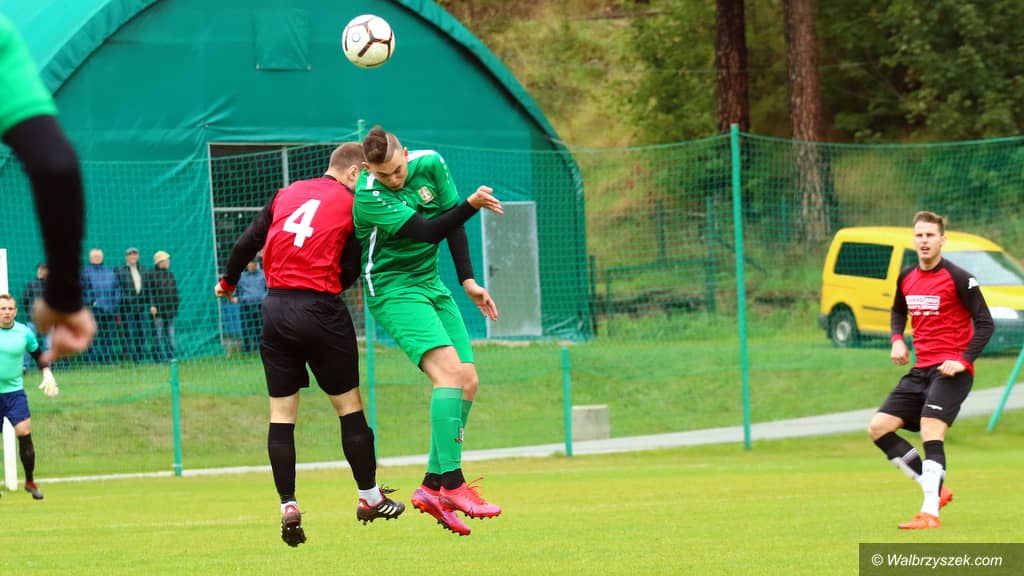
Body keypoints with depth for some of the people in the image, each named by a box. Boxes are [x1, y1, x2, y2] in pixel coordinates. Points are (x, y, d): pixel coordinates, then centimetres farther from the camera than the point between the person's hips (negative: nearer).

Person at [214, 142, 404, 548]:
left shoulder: (286, 194, 11)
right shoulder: (352, 205, -1)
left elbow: (247, 242, 12)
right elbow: (349, 272, -3)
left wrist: (228, 282, 27)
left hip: (276, 309, 4)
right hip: (320, 310, -4)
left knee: (281, 413, 6)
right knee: (349, 405, 9)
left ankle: (288, 506, -1)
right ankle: (369, 497, 17)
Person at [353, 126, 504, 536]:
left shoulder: (430, 164, -2)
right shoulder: (368, 196, -21)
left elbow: (451, 223, 9)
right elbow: (428, 231, -25)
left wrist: (468, 280, 7)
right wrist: (473, 204, -33)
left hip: (431, 285, 7)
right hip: (393, 290, -7)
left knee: (468, 381, -2)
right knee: (448, 369, -25)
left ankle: (433, 488, 1)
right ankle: (451, 484, -28)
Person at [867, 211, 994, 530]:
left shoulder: (958, 278, -10)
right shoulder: (906, 279, 9)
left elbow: (984, 323, -9)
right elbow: (898, 311, 29)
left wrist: (963, 360, -21)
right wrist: (897, 340, 9)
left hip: (951, 370, -8)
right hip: (921, 370, 8)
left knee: (930, 431, -24)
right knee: (878, 427, 0)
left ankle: (930, 512, -27)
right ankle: (936, 489, 6)